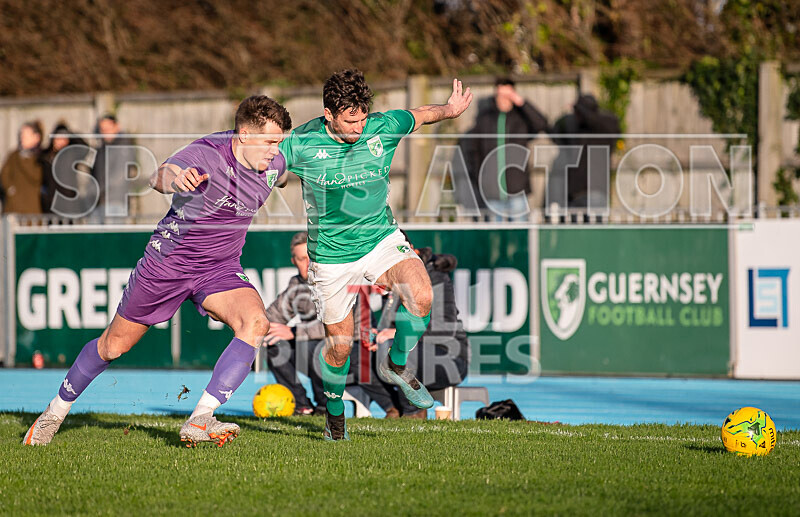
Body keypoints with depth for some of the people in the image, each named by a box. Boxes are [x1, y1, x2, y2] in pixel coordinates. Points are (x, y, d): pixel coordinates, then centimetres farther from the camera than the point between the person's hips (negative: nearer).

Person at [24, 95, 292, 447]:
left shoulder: (274, 163, -8)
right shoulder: (206, 153, -27)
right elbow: (159, 177, -46)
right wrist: (174, 179, -68)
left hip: (220, 270, 4)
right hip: (168, 262, -4)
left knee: (255, 322, -27)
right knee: (114, 344, 10)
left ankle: (199, 421, -28)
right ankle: (57, 410, 37)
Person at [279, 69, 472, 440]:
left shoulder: (382, 128, -11)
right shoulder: (302, 143, -17)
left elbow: (419, 115, 8)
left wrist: (450, 109, -9)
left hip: (381, 238, 1)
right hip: (331, 254, -1)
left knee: (420, 296, -26)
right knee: (339, 343, 5)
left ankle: (395, 365, 1)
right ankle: (334, 414, 33)